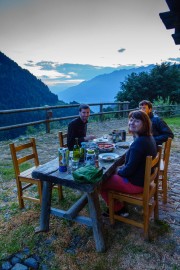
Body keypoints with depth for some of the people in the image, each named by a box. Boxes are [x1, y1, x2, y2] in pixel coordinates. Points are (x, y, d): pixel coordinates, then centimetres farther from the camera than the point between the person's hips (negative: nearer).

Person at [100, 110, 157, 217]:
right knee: (112, 174, 24)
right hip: (144, 178, 9)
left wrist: (119, 171, -5)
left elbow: (129, 170, -25)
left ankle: (119, 209, 20)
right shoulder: (149, 138, 0)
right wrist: (123, 167, 7)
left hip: (136, 184, -9)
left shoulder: (139, 142, -31)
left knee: (101, 183, 3)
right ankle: (117, 206, 29)